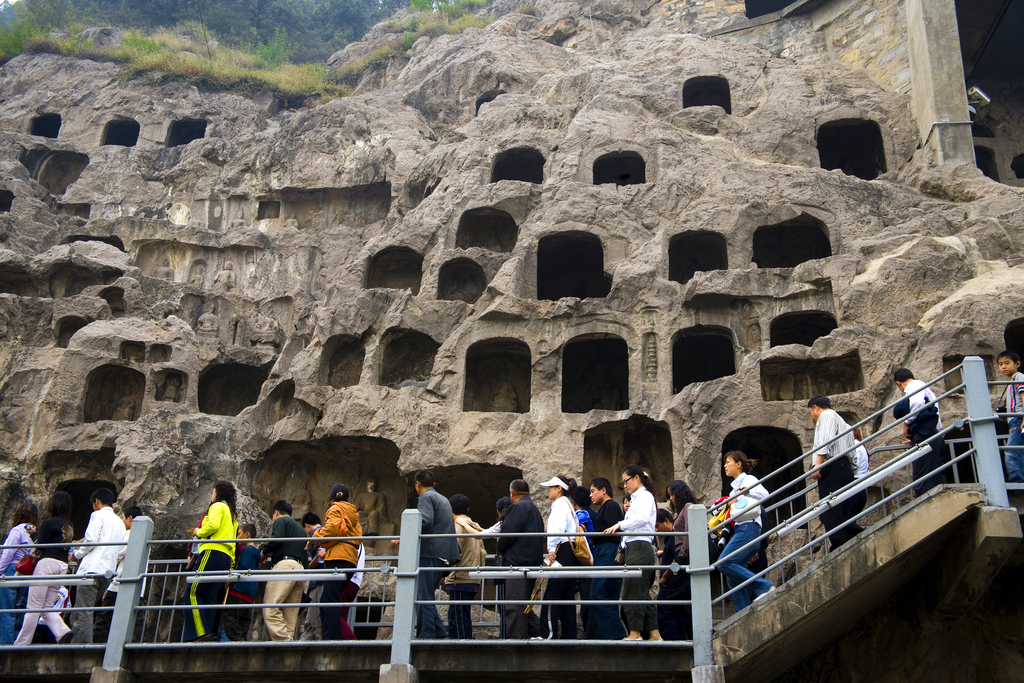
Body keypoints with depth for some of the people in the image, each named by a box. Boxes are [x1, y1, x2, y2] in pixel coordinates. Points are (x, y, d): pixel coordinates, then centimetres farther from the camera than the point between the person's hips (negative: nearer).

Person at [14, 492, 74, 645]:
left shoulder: (49, 523, -5)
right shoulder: (69, 527, 16)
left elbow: (39, 545, -4)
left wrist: (34, 534, 14)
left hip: (47, 563, -7)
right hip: (63, 565, 7)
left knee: (33, 606, -2)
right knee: (46, 607, 11)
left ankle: (21, 642, 2)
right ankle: (64, 632, -11)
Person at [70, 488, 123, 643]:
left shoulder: (98, 515, 1)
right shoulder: (119, 522, 23)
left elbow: (91, 540, -12)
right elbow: (120, 551, 21)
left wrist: (78, 553, 7)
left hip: (92, 568, -8)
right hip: (108, 571, 8)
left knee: (83, 613, -10)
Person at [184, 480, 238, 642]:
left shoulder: (218, 506, 3)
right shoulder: (233, 514, 28)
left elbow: (213, 525, -16)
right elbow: (233, 539, 22)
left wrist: (199, 532, 2)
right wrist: (231, 565, 19)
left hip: (213, 552, -9)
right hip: (227, 556, 9)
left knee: (193, 592, -11)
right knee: (210, 596, 3)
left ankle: (201, 633, -21)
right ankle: (212, 633, -8)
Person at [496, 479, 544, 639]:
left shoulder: (518, 507, -9)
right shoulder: (534, 509, 22)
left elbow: (508, 532, -18)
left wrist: (500, 550, 2)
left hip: (518, 561, -10)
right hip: (532, 561, 10)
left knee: (514, 605, -9)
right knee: (523, 603, 17)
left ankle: (516, 638, -11)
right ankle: (537, 634, 14)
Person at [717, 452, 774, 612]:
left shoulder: (748, 479, 0)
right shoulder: (735, 485, 26)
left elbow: (764, 494, -19)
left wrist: (747, 491, -32)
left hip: (748, 529, -9)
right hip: (739, 530, 9)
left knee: (724, 563, -23)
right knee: (733, 579, 1)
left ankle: (762, 586, -17)